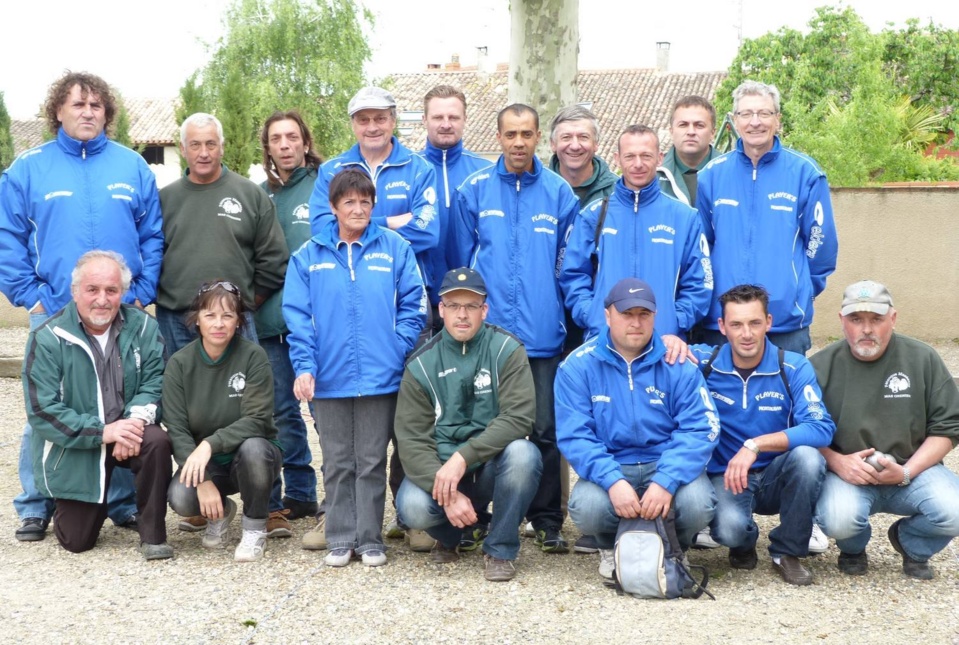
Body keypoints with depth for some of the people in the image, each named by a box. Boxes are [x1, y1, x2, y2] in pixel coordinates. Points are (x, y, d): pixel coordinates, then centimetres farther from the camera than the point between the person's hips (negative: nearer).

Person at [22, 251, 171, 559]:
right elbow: (42, 411, -16)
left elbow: (154, 382, -7)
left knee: (157, 441, -32)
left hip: (127, 435, 2)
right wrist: (102, 432, -25)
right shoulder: (48, 338, -13)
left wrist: (135, 421, -28)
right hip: (72, 448, -1)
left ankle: (153, 534, -14)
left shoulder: (142, 327, -5)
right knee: (77, 542, 0)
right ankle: (67, 507, 38)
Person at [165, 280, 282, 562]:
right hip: (202, 461, 1)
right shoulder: (180, 363, -7)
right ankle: (219, 512, 9)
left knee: (252, 447, -36)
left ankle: (255, 528, -9)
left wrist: (210, 444, -33)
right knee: (181, 498, -29)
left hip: (251, 455, -1)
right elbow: (176, 429, -11)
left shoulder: (253, 356, -13)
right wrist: (203, 481, -23)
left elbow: (257, 420, -19)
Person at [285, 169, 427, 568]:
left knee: (372, 462, 7)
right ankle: (340, 538, 21)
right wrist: (304, 366, -9)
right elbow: (297, 315, 1)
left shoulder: (395, 249, 2)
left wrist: (398, 351, -9)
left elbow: (413, 306, 2)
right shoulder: (309, 256, 4)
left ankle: (370, 539, 18)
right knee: (337, 464, 10)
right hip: (329, 380, 1)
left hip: (380, 378, -1)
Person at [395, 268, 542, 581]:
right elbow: (411, 438, -9)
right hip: (440, 467, 1)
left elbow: (519, 417, -19)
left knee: (522, 454, -33)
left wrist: (464, 456, -29)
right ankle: (449, 535, 11)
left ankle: (501, 549, -9)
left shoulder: (506, 350, -7)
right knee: (413, 507, -29)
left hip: (494, 466, -1)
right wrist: (447, 494, -23)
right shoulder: (421, 364, -3)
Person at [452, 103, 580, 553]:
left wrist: (558, 313, 4)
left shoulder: (559, 193, 5)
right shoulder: (474, 191, 4)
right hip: (486, 330, 0)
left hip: (542, 334, 0)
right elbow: (463, 261, 9)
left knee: (544, 430, 3)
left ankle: (547, 521, 14)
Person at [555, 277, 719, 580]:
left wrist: (666, 481, -27)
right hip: (609, 469, 0)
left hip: (666, 464, 1)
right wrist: (612, 481, -28)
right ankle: (611, 547, 7)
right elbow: (573, 435, -11)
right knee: (587, 507, -32)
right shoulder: (578, 366, -5)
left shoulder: (678, 364, -3)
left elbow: (700, 429, -11)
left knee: (698, 504, -30)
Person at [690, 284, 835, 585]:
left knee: (807, 456, -32)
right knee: (730, 528, -33)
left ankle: (787, 552, -6)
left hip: (777, 478, 1)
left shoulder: (794, 368, -7)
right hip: (726, 477, -1)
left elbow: (821, 428, -20)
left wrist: (755, 445, -28)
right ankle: (744, 543, 10)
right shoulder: (704, 362, -6)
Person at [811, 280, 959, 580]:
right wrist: (836, 462, -20)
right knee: (837, 519, -33)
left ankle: (911, 543, 14)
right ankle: (853, 549, 10)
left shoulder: (923, 359, 0)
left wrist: (906, 472, -12)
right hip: (846, 475, -2)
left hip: (912, 469, 2)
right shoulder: (821, 366, -3)